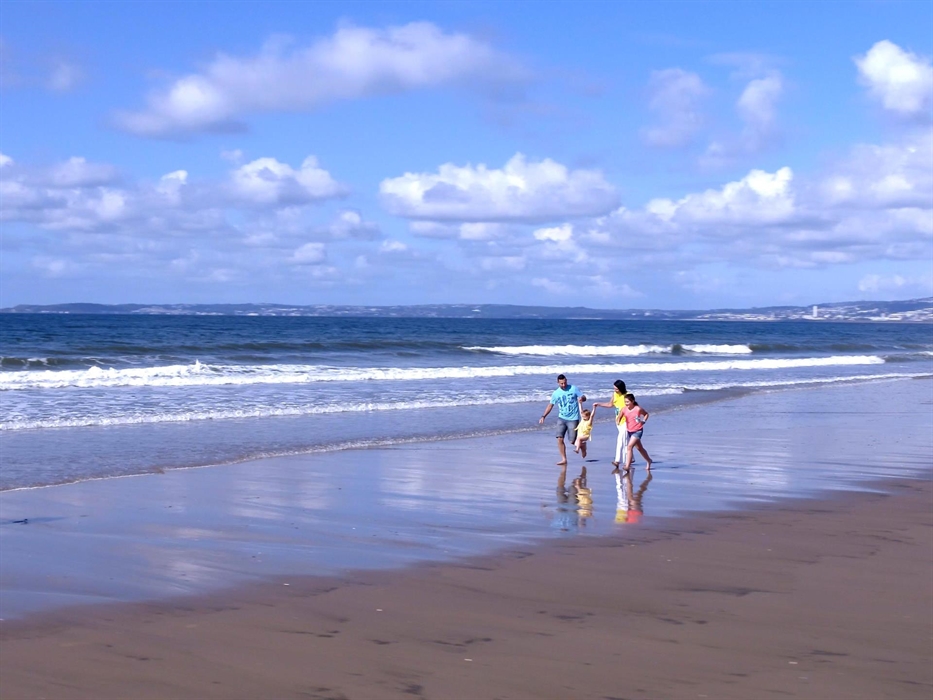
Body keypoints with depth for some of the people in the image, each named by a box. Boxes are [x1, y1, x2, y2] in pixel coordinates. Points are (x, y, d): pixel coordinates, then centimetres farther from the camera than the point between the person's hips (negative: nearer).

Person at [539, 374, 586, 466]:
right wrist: (543, 416, 1)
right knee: (560, 439, -10)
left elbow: (584, 397, -2)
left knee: (573, 441, -3)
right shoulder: (556, 393, 3)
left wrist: (582, 398, -28)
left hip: (573, 419, -3)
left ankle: (583, 445, 31)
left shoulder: (574, 389, -5)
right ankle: (564, 459, -1)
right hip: (561, 418, 3)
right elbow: (550, 405, 10)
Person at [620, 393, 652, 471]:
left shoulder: (638, 409, -15)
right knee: (639, 448, 21)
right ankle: (648, 460, 42)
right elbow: (618, 418, -2)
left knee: (629, 446, -20)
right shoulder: (624, 409, -6)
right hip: (630, 431, 6)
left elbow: (646, 414, 2)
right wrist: (618, 421, -24)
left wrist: (644, 421, -12)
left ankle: (627, 466, -20)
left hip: (638, 431, -6)